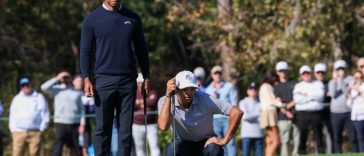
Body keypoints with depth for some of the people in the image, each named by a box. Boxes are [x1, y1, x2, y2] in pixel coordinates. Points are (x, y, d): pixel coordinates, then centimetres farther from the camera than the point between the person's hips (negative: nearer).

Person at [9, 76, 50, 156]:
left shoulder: (39, 98, 10)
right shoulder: (17, 98, 17)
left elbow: (45, 114, 6)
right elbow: (12, 115, 16)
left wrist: (41, 129, -3)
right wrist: (13, 130, 4)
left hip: (35, 133, -1)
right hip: (19, 132, 1)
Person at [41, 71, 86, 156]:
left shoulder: (78, 92, 13)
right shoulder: (58, 89, 6)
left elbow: (81, 110, 11)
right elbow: (44, 87, -8)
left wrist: (82, 124, 1)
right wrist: (57, 79, -7)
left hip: (75, 123, 3)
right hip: (61, 123, -3)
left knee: (77, 149, 6)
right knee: (57, 148, -8)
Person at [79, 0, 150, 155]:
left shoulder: (133, 19, 10)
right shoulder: (92, 19, 3)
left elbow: (141, 50, 14)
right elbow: (85, 51, 2)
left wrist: (146, 77, 8)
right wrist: (87, 79, -7)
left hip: (128, 80, 2)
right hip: (104, 80, -2)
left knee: (126, 128, 1)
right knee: (103, 128, -2)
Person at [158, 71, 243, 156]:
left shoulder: (205, 99, -22)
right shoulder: (165, 101, -19)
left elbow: (237, 112, -23)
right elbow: (163, 126, -37)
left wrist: (224, 140, -22)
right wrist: (168, 96, -41)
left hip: (206, 143, 0)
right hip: (183, 144, 0)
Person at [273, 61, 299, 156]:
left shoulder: (294, 84, 18)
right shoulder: (276, 87, 12)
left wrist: (288, 105, -5)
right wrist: (286, 112, -15)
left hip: (296, 115, 2)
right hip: (283, 118, -2)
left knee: (297, 139, -3)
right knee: (284, 141, -6)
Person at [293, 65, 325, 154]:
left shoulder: (318, 84, 14)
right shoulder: (298, 86, 13)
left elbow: (320, 96, -5)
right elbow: (297, 100, -5)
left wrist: (305, 94, -4)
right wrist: (312, 97, -5)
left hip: (316, 113, 0)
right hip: (303, 113, 0)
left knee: (318, 135, 1)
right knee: (303, 134, -5)